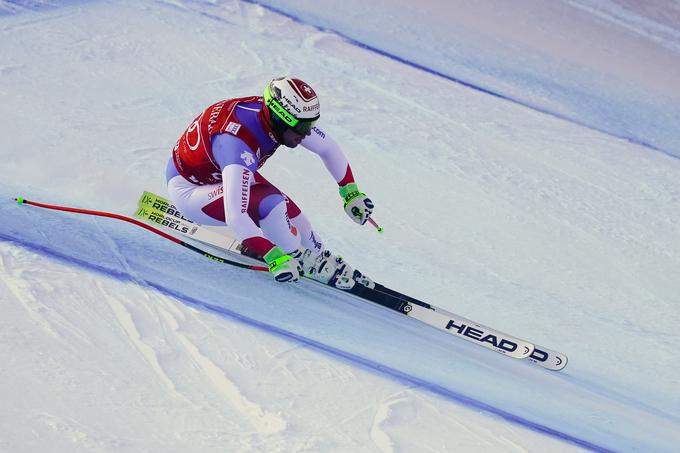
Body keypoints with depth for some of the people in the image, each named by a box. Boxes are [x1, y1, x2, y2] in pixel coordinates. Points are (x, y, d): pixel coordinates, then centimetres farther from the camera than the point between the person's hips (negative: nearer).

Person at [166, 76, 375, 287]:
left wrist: (351, 192, 3)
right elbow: (235, 216, -48)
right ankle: (304, 263, -7)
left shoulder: (281, 117, -19)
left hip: (223, 173, 7)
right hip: (189, 189, -7)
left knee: (291, 215, -6)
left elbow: (329, 148, 1)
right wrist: (274, 258, -49)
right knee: (271, 205, -27)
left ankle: (322, 260, 15)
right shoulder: (238, 144, -41)